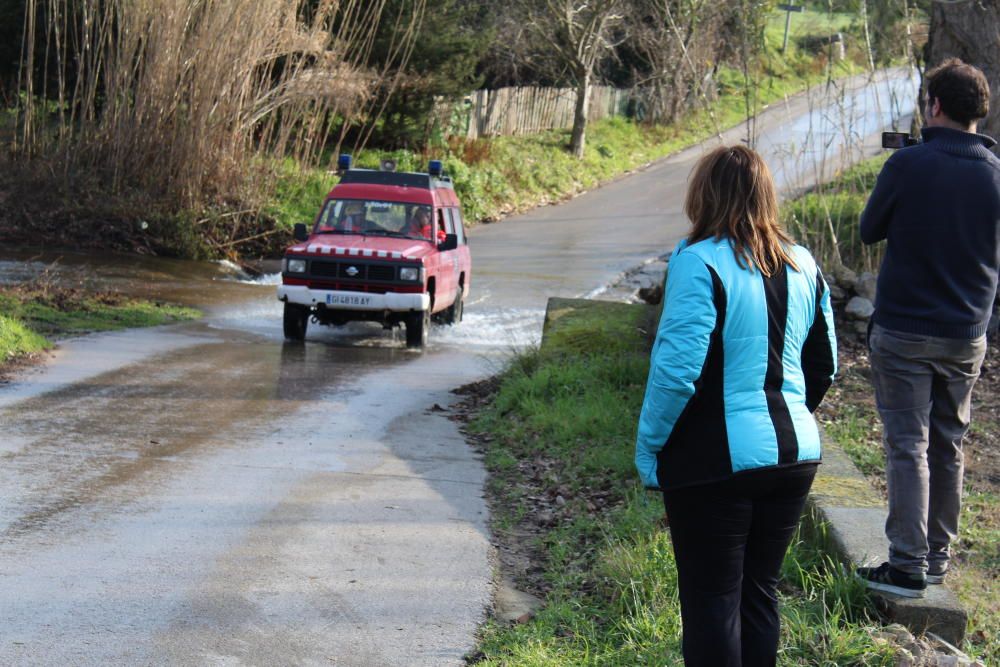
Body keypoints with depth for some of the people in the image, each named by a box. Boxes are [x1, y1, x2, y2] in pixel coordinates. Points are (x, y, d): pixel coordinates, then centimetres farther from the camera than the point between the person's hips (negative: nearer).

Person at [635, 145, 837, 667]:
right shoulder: (802, 266, 8)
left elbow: (678, 369, -19)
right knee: (758, 592, 16)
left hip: (717, 460, -6)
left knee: (712, 599, 2)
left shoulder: (699, 262, -14)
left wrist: (649, 447, -8)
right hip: (793, 456, 7)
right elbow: (824, 365, 15)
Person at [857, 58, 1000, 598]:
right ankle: (938, 556, 23)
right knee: (948, 445, 15)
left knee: (907, 445, -1)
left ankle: (908, 566, -3)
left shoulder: (909, 164, -14)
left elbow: (869, 230, -1)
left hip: (904, 329, -4)